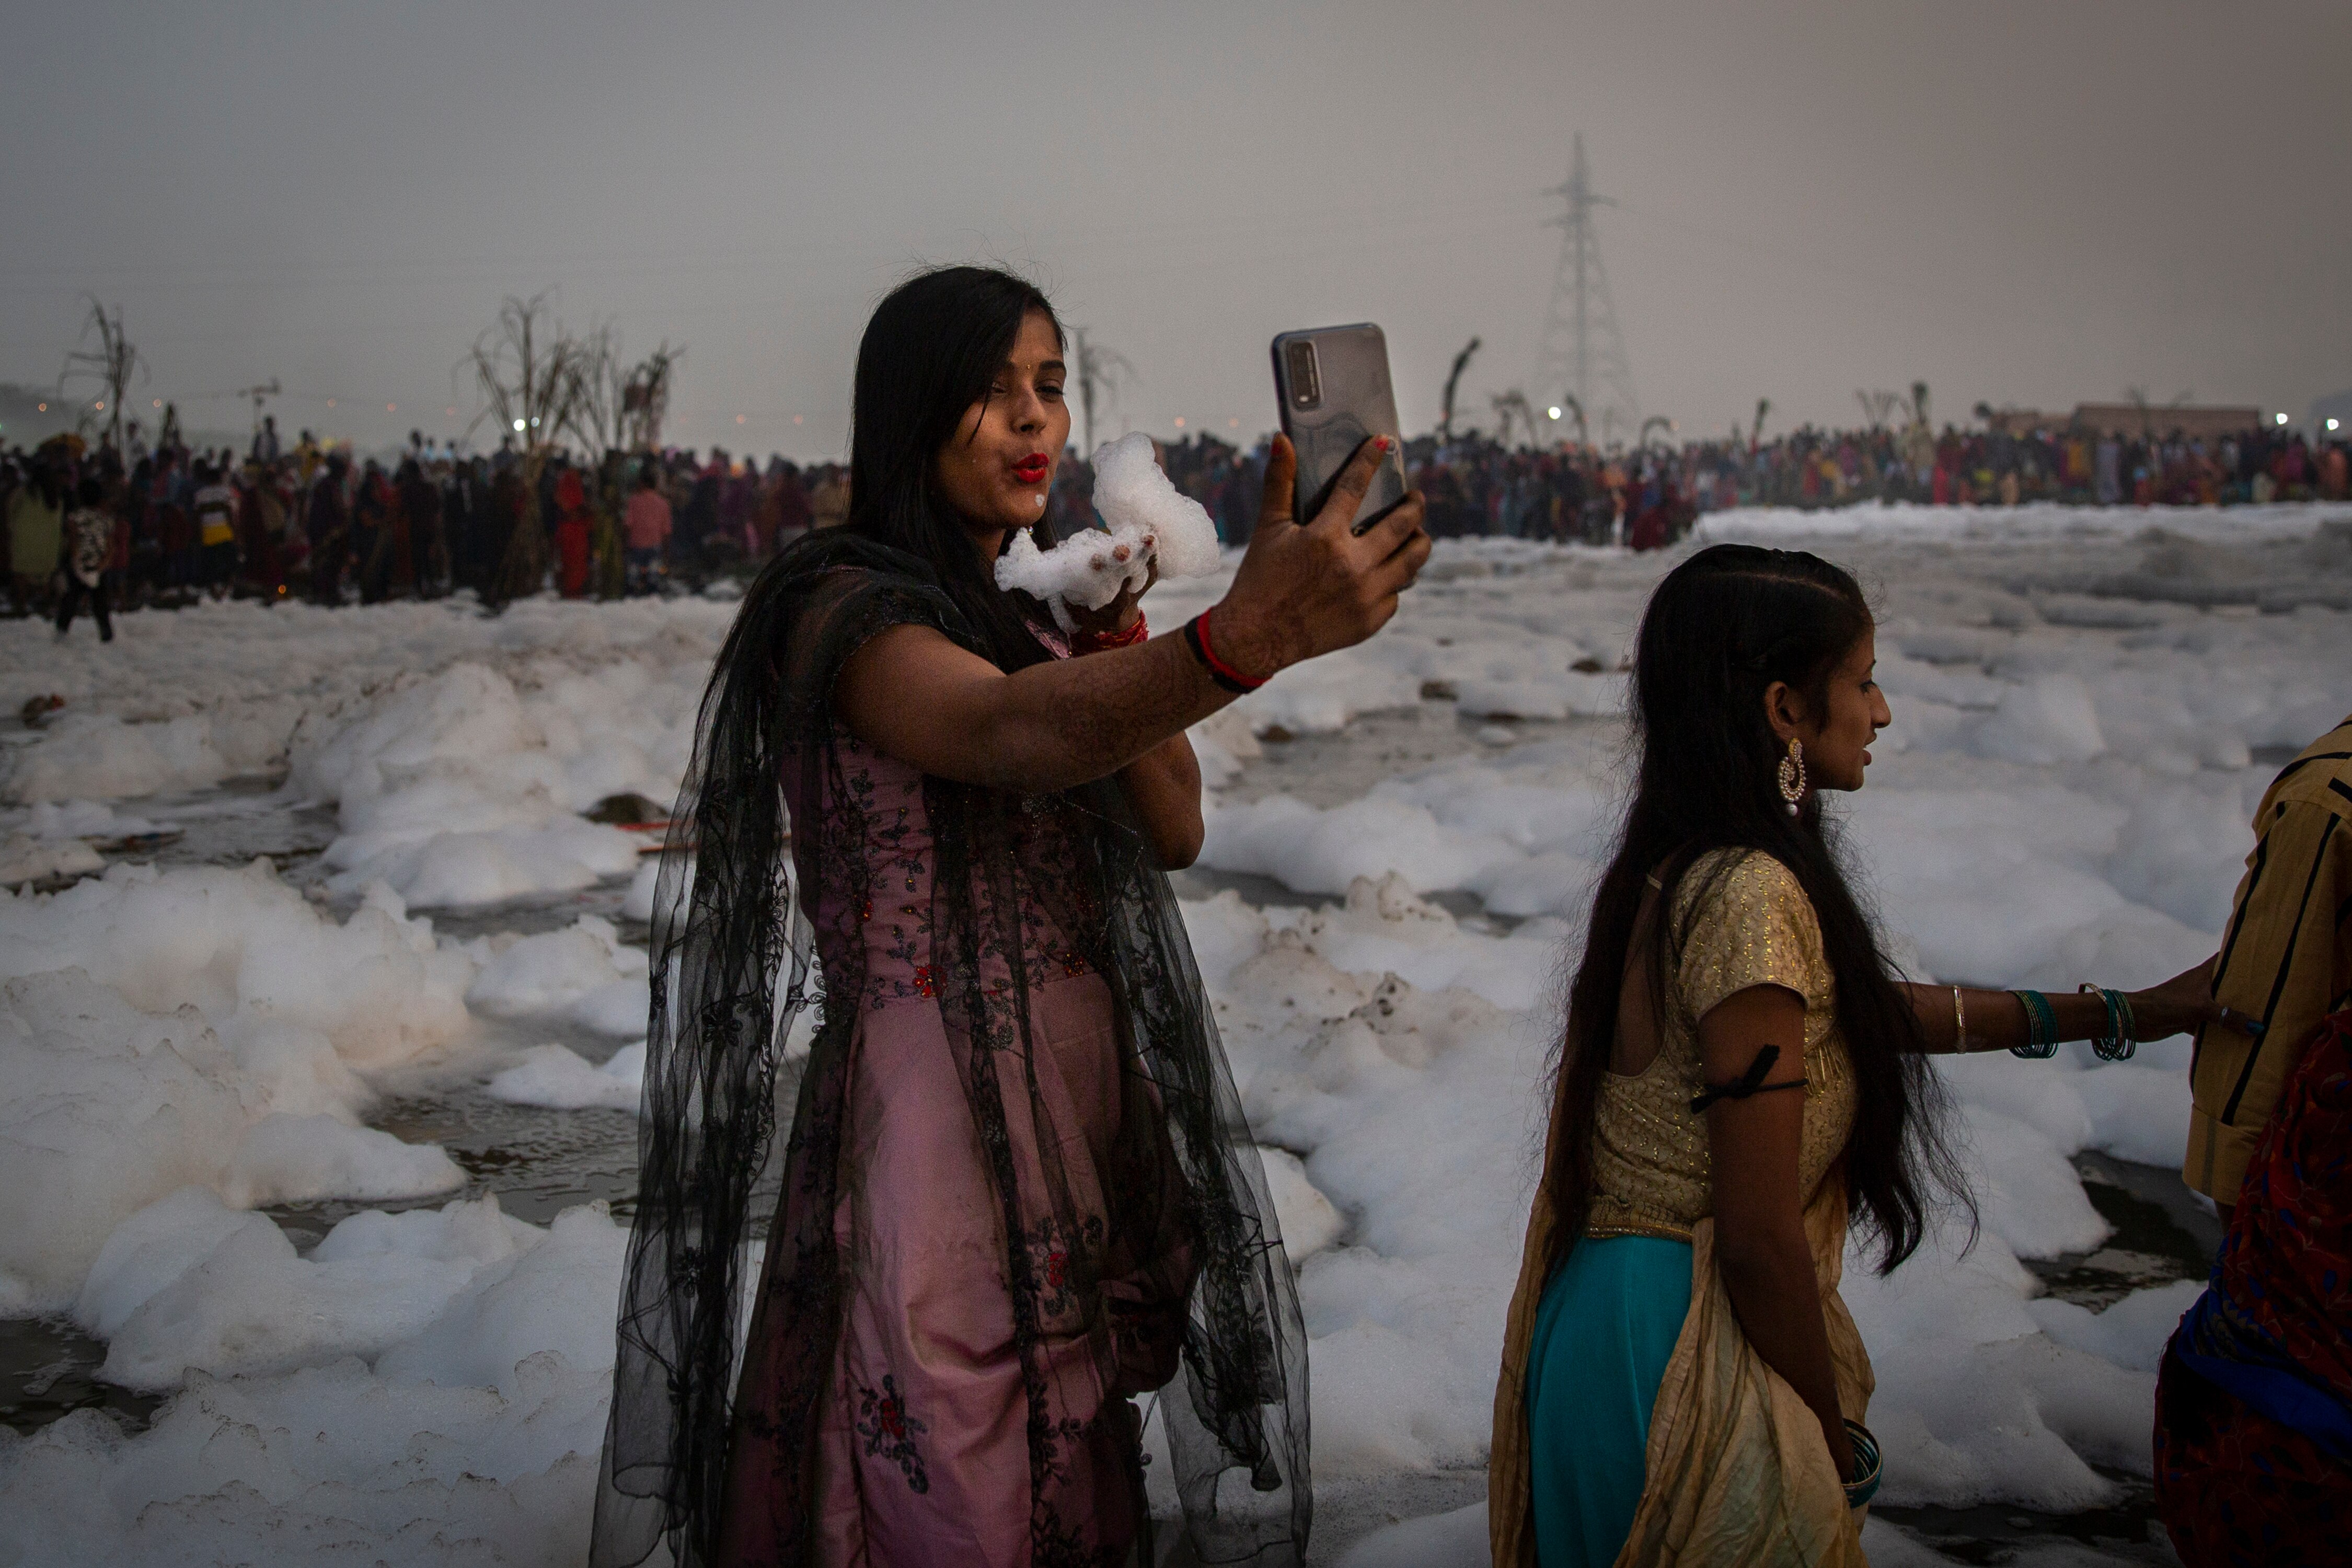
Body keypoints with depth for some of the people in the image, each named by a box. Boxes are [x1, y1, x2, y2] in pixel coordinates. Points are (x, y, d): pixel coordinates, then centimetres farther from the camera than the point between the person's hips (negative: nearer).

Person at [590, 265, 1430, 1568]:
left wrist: (1118, 623, -2)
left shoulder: (1022, 615, 15)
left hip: (1078, 1105, 8)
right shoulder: (846, 613, -12)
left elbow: (1171, 830, 11)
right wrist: (1242, 637, -53)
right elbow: (1010, 734, -35)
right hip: (931, 1110, -8)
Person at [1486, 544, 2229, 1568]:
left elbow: (1869, 1012, 21)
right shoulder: (1751, 896, -23)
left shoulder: (1681, 869, 6)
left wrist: (2120, 1015, 27)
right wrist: (1836, 1441, -9)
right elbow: (1759, 1240, -23)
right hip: (1678, 1353, -9)